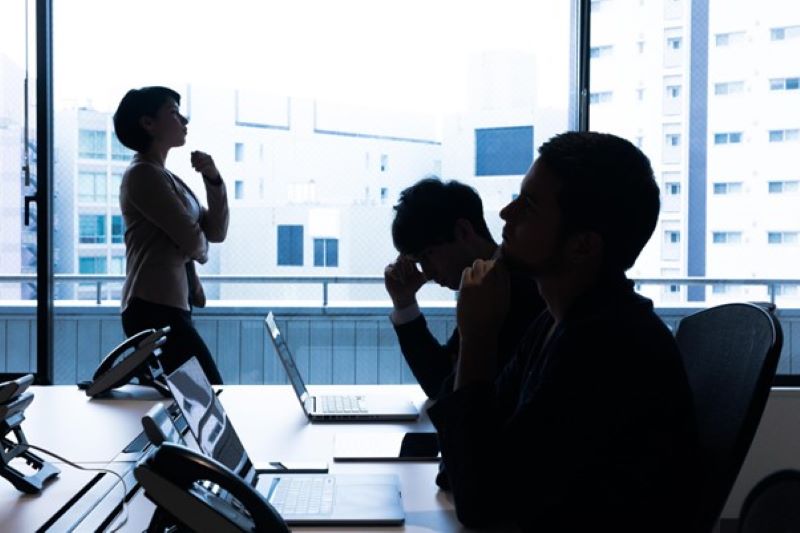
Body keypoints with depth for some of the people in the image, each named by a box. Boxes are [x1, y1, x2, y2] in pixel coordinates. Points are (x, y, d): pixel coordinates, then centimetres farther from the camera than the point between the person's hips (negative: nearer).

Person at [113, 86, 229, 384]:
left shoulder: (165, 177, 20)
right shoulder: (144, 174, -9)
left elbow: (217, 232, 13)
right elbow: (192, 240, -14)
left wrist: (213, 180, -1)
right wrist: (202, 250, 9)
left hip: (165, 308, 9)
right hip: (156, 309, -9)